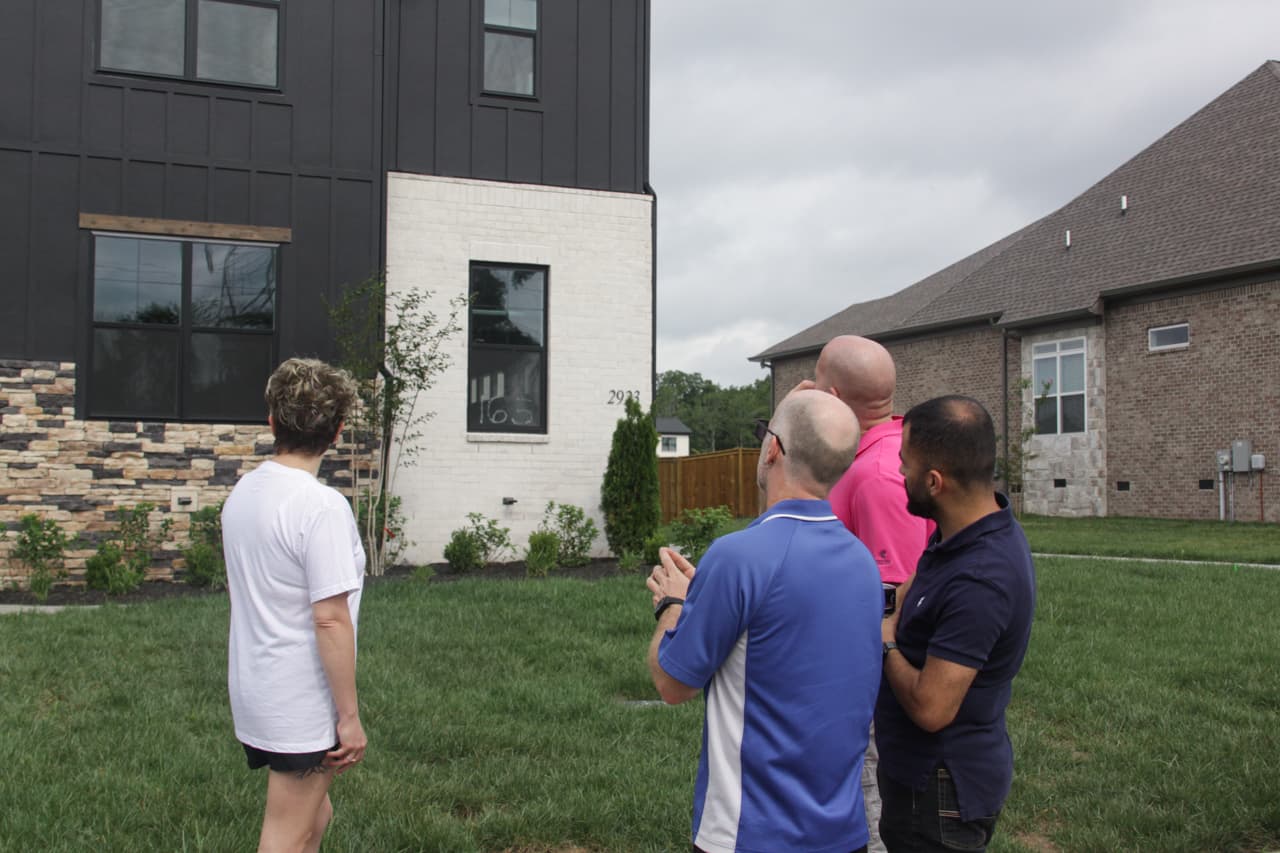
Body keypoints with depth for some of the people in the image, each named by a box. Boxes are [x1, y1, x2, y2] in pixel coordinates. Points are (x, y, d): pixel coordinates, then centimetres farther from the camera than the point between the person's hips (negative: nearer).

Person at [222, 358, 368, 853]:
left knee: (314, 812, 22)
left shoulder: (242, 493, 5)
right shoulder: (321, 507, -20)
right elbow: (330, 619, -22)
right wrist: (349, 715, -14)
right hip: (302, 702, -8)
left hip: (254, 689, 8)